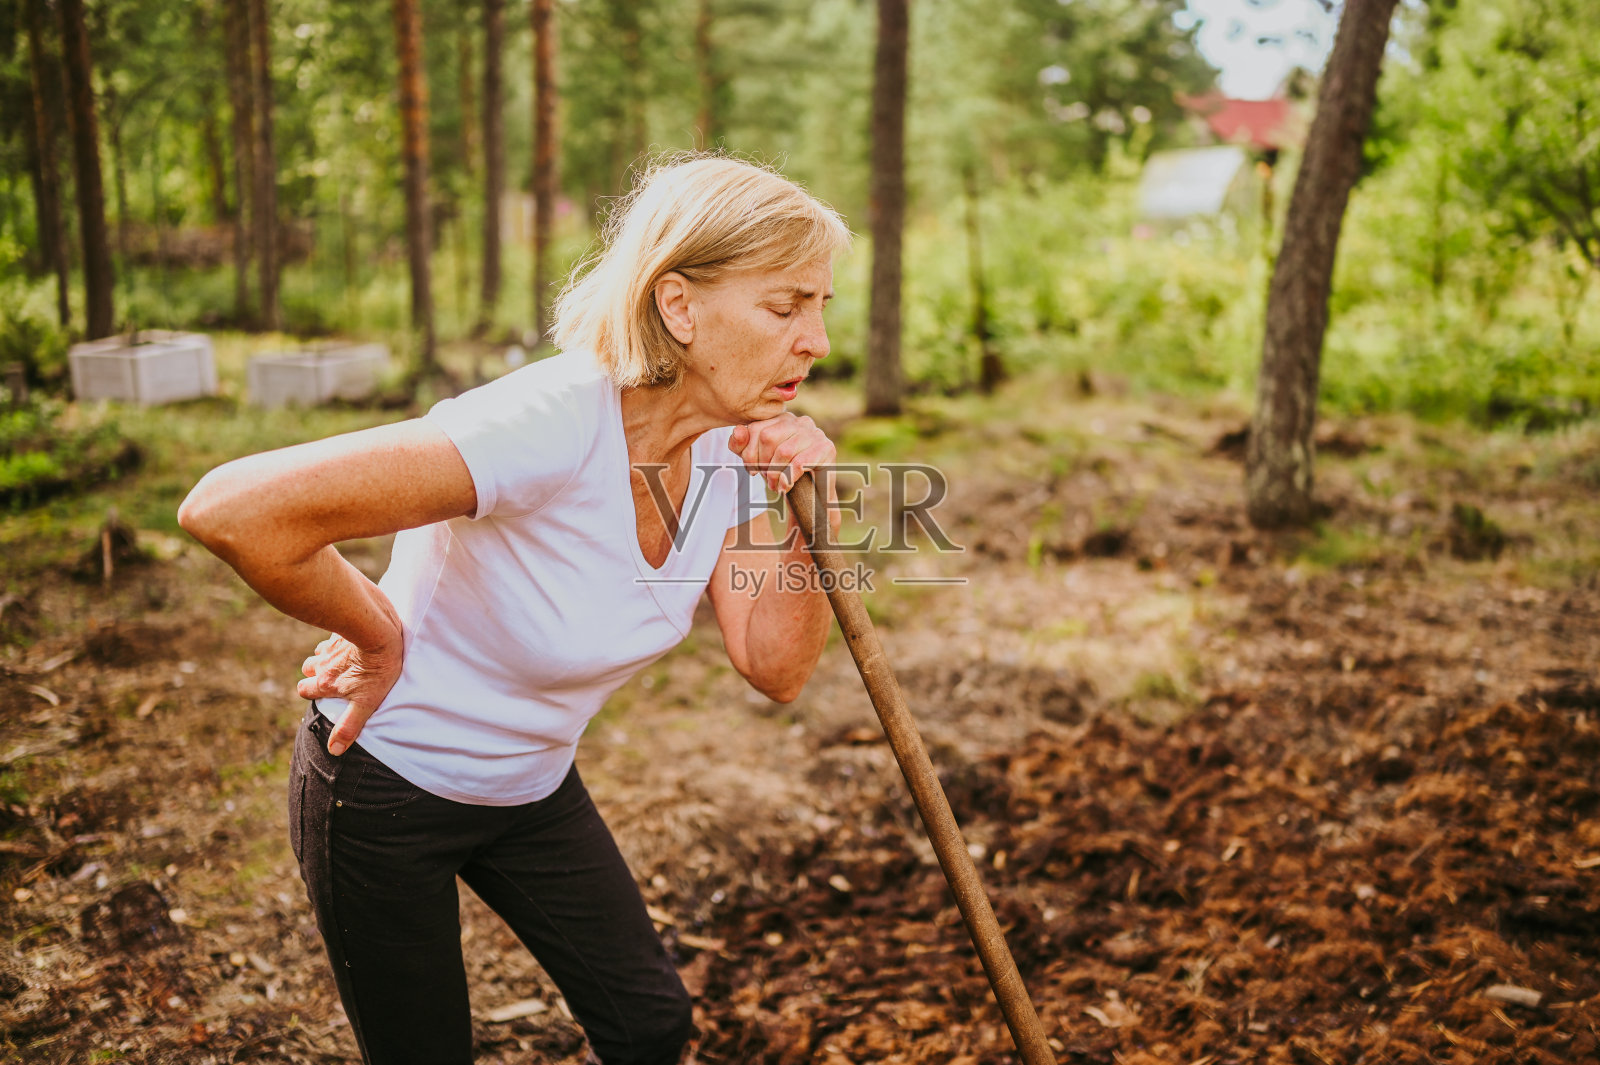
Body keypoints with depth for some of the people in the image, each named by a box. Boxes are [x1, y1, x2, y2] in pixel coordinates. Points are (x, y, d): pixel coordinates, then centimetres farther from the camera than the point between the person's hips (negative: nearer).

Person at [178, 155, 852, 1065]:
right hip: (387, 787, -6)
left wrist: (812, 526, -25)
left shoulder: (731, 445, -11)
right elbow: (230, 510, -42)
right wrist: (380, 638, -25)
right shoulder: (548, 428, -36)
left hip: (534, 785, 7)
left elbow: (775, 669, -9)